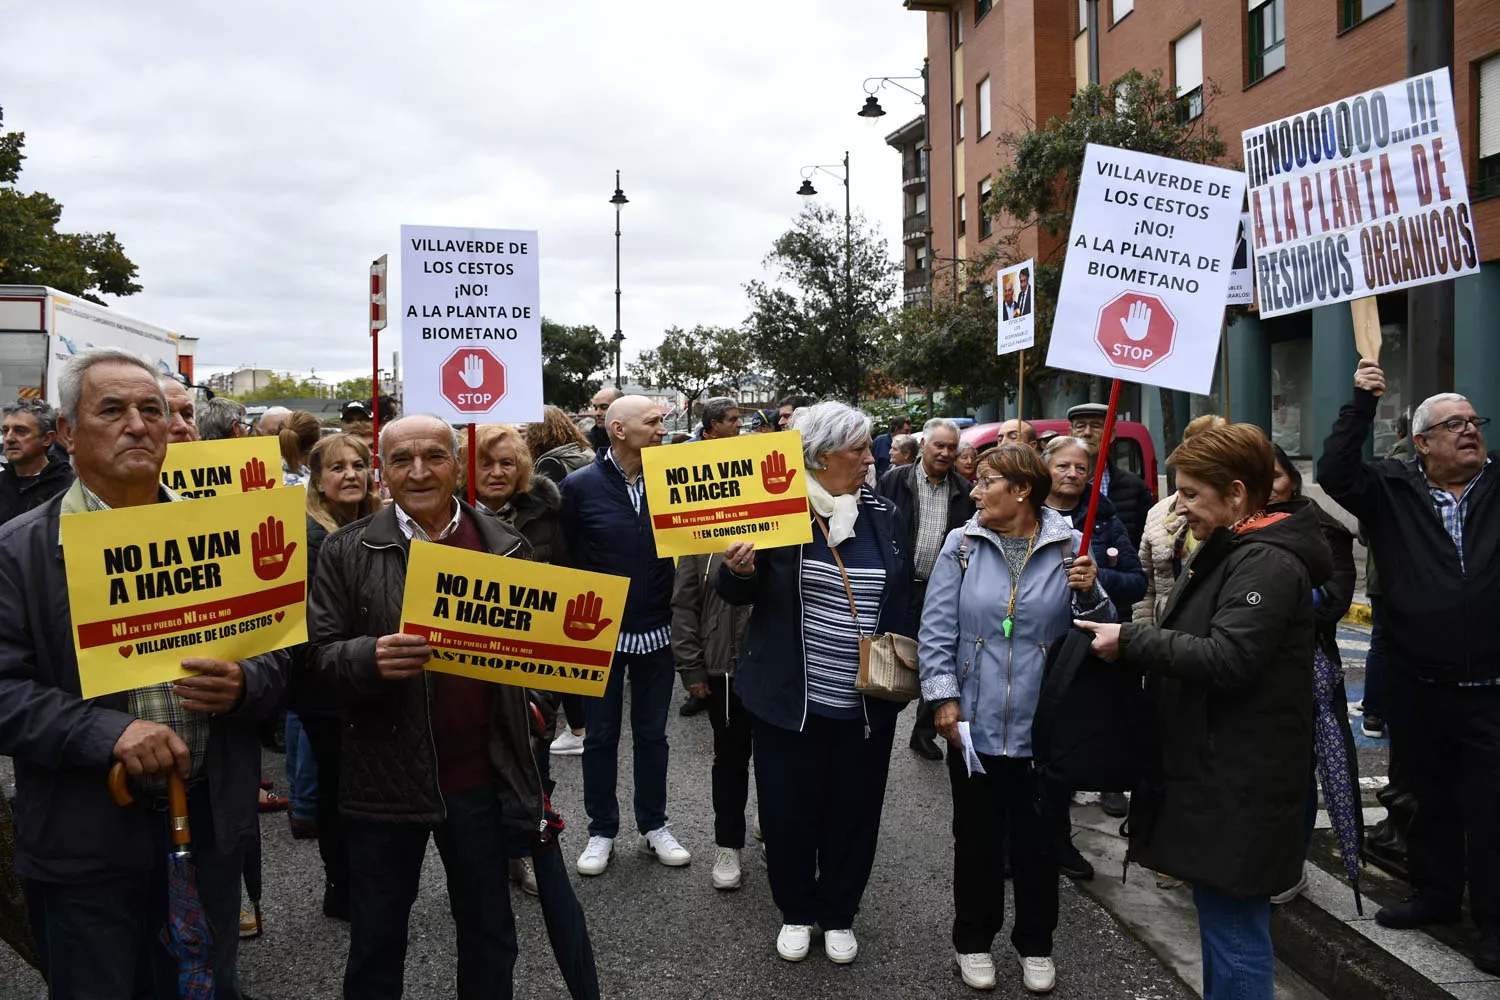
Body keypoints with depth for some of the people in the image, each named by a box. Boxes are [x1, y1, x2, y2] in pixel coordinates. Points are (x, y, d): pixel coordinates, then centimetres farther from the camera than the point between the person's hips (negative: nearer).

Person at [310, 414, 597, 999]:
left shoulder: (506, 547, 2)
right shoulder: (346, 551, -3)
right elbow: (320, 656, -5)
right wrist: (371, 658, -25)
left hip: (480, 776, 2)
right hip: (385, 779, -1)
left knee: (490, 933, 18)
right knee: (376, 940, 15)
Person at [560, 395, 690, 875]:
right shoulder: (581, 486, -8)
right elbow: (566, 560, -4)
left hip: (656, 631, 2)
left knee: (652, 732, 14)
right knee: (601, 735, 11)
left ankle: (654, 826, 29)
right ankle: (602, 831, 26)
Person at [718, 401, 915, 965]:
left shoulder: (884, 516, 5)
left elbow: (903, 602, 13)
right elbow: (738, 594, 0)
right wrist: (739, 571, -23)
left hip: (867, 704, 3)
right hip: (790, 698, -2)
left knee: (853, 812, 12)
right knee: (789, 810, 9)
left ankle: (838, 915, 34)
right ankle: (796, 912, 33)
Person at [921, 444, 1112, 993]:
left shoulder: (1069, 546, -3)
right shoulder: (962, 544, -2)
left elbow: (1096, 631, 2)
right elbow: (937, 627, -3)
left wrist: (1090, 593, -18)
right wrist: (945, 697, -9)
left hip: (1043, 729, 0)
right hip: (974, 725, 0)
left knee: (1037, 843, 14)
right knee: (977, 840, 14)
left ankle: (1035, 945, 34)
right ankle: (973, 941, 32)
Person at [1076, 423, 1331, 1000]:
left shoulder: (1268, 563, -17)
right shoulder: (1230, 553, 15)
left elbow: (1225, 659, -26)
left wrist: (1130, 640, -20)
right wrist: (1134, 641, 6)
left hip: (1239, 789, -10)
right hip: (1213, 777, 10)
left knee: (1234, 934, -1)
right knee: (1221, 924, 21)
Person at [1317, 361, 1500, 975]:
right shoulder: (1392, 491, 1)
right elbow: (1334, 476, -12)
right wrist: (1361, 404, -16)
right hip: (1416, 688, 2)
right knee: (1428, 797, 17)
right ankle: (1435, 895, 34)